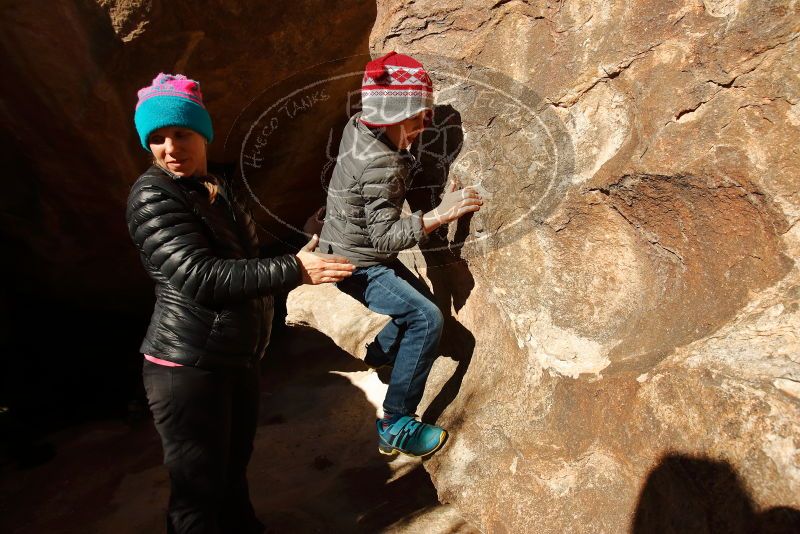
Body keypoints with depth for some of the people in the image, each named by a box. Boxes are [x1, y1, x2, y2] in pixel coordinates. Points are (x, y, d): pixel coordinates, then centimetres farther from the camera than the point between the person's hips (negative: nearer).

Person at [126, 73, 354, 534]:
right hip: (189, 368, -8)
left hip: (238, 359, 8)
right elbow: (199, 276, -27)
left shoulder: (215, 187, 11)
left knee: (235, 467, 24)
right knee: (199, 487, 7)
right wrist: (294, 270, -29)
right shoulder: (153, 195, -16)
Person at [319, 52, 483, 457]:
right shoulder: (382, 166, -29)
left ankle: (376, 354, 42)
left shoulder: (357, 126, -4)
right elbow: (384, 236, -30)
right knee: (427, 319, -17)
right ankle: (395, 426, -8)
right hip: (356, 266, -10)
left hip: (354, 250, 10)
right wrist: (441, 214, -30)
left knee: (419, 300, 21)